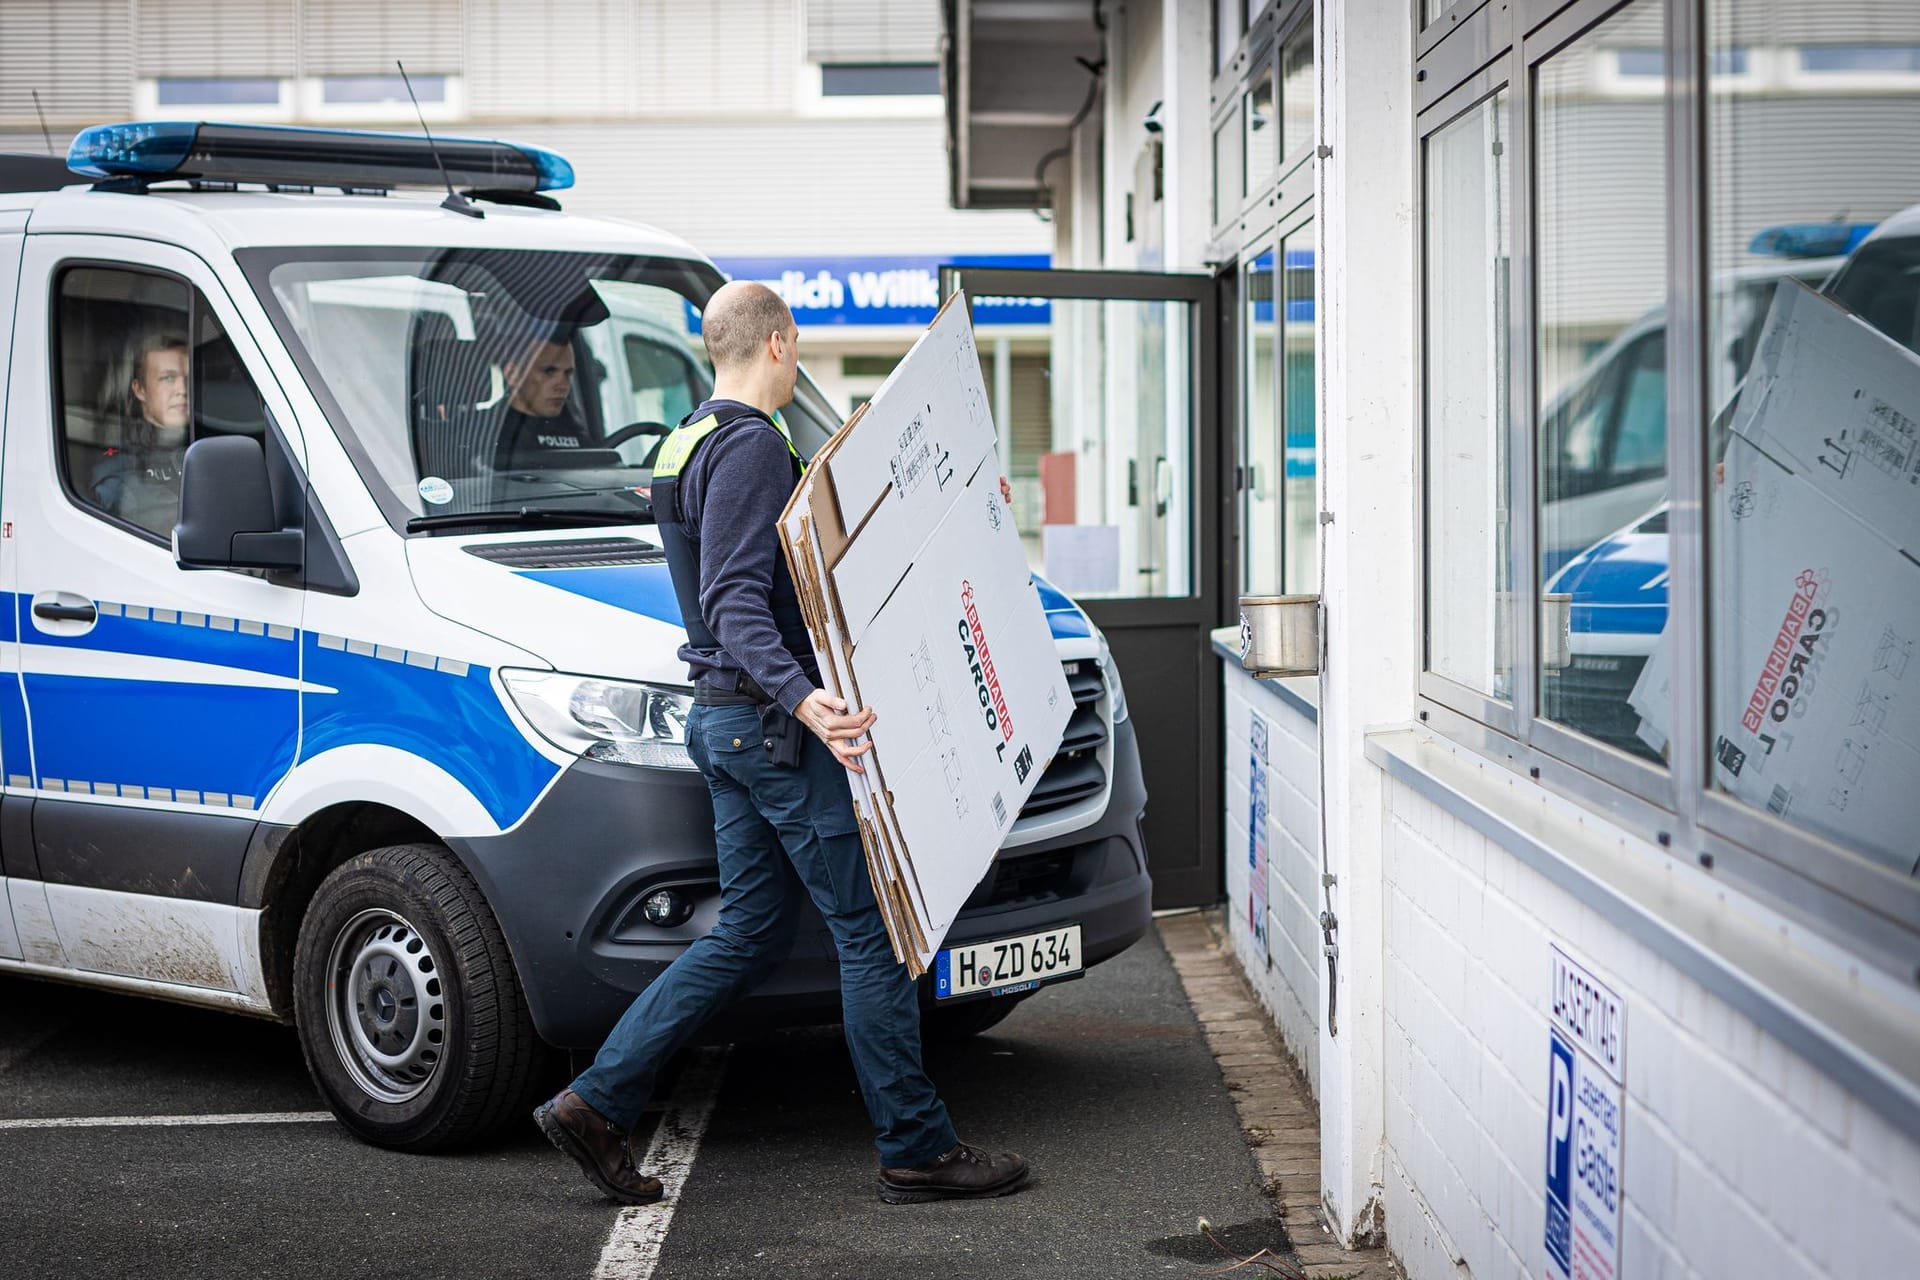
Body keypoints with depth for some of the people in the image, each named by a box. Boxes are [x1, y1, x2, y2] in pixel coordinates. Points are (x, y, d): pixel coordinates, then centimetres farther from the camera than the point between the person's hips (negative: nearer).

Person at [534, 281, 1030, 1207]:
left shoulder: (691, 440, 17)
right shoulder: (750, 445, -15)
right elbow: (734, 603, -25)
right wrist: (802, 699, -39)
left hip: (727, 721, 10)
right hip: (772, 724, -10)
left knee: (750, 931, 13)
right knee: (872, 930, -3)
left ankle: (595, 1105, 11)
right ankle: (916, 1150, 4)